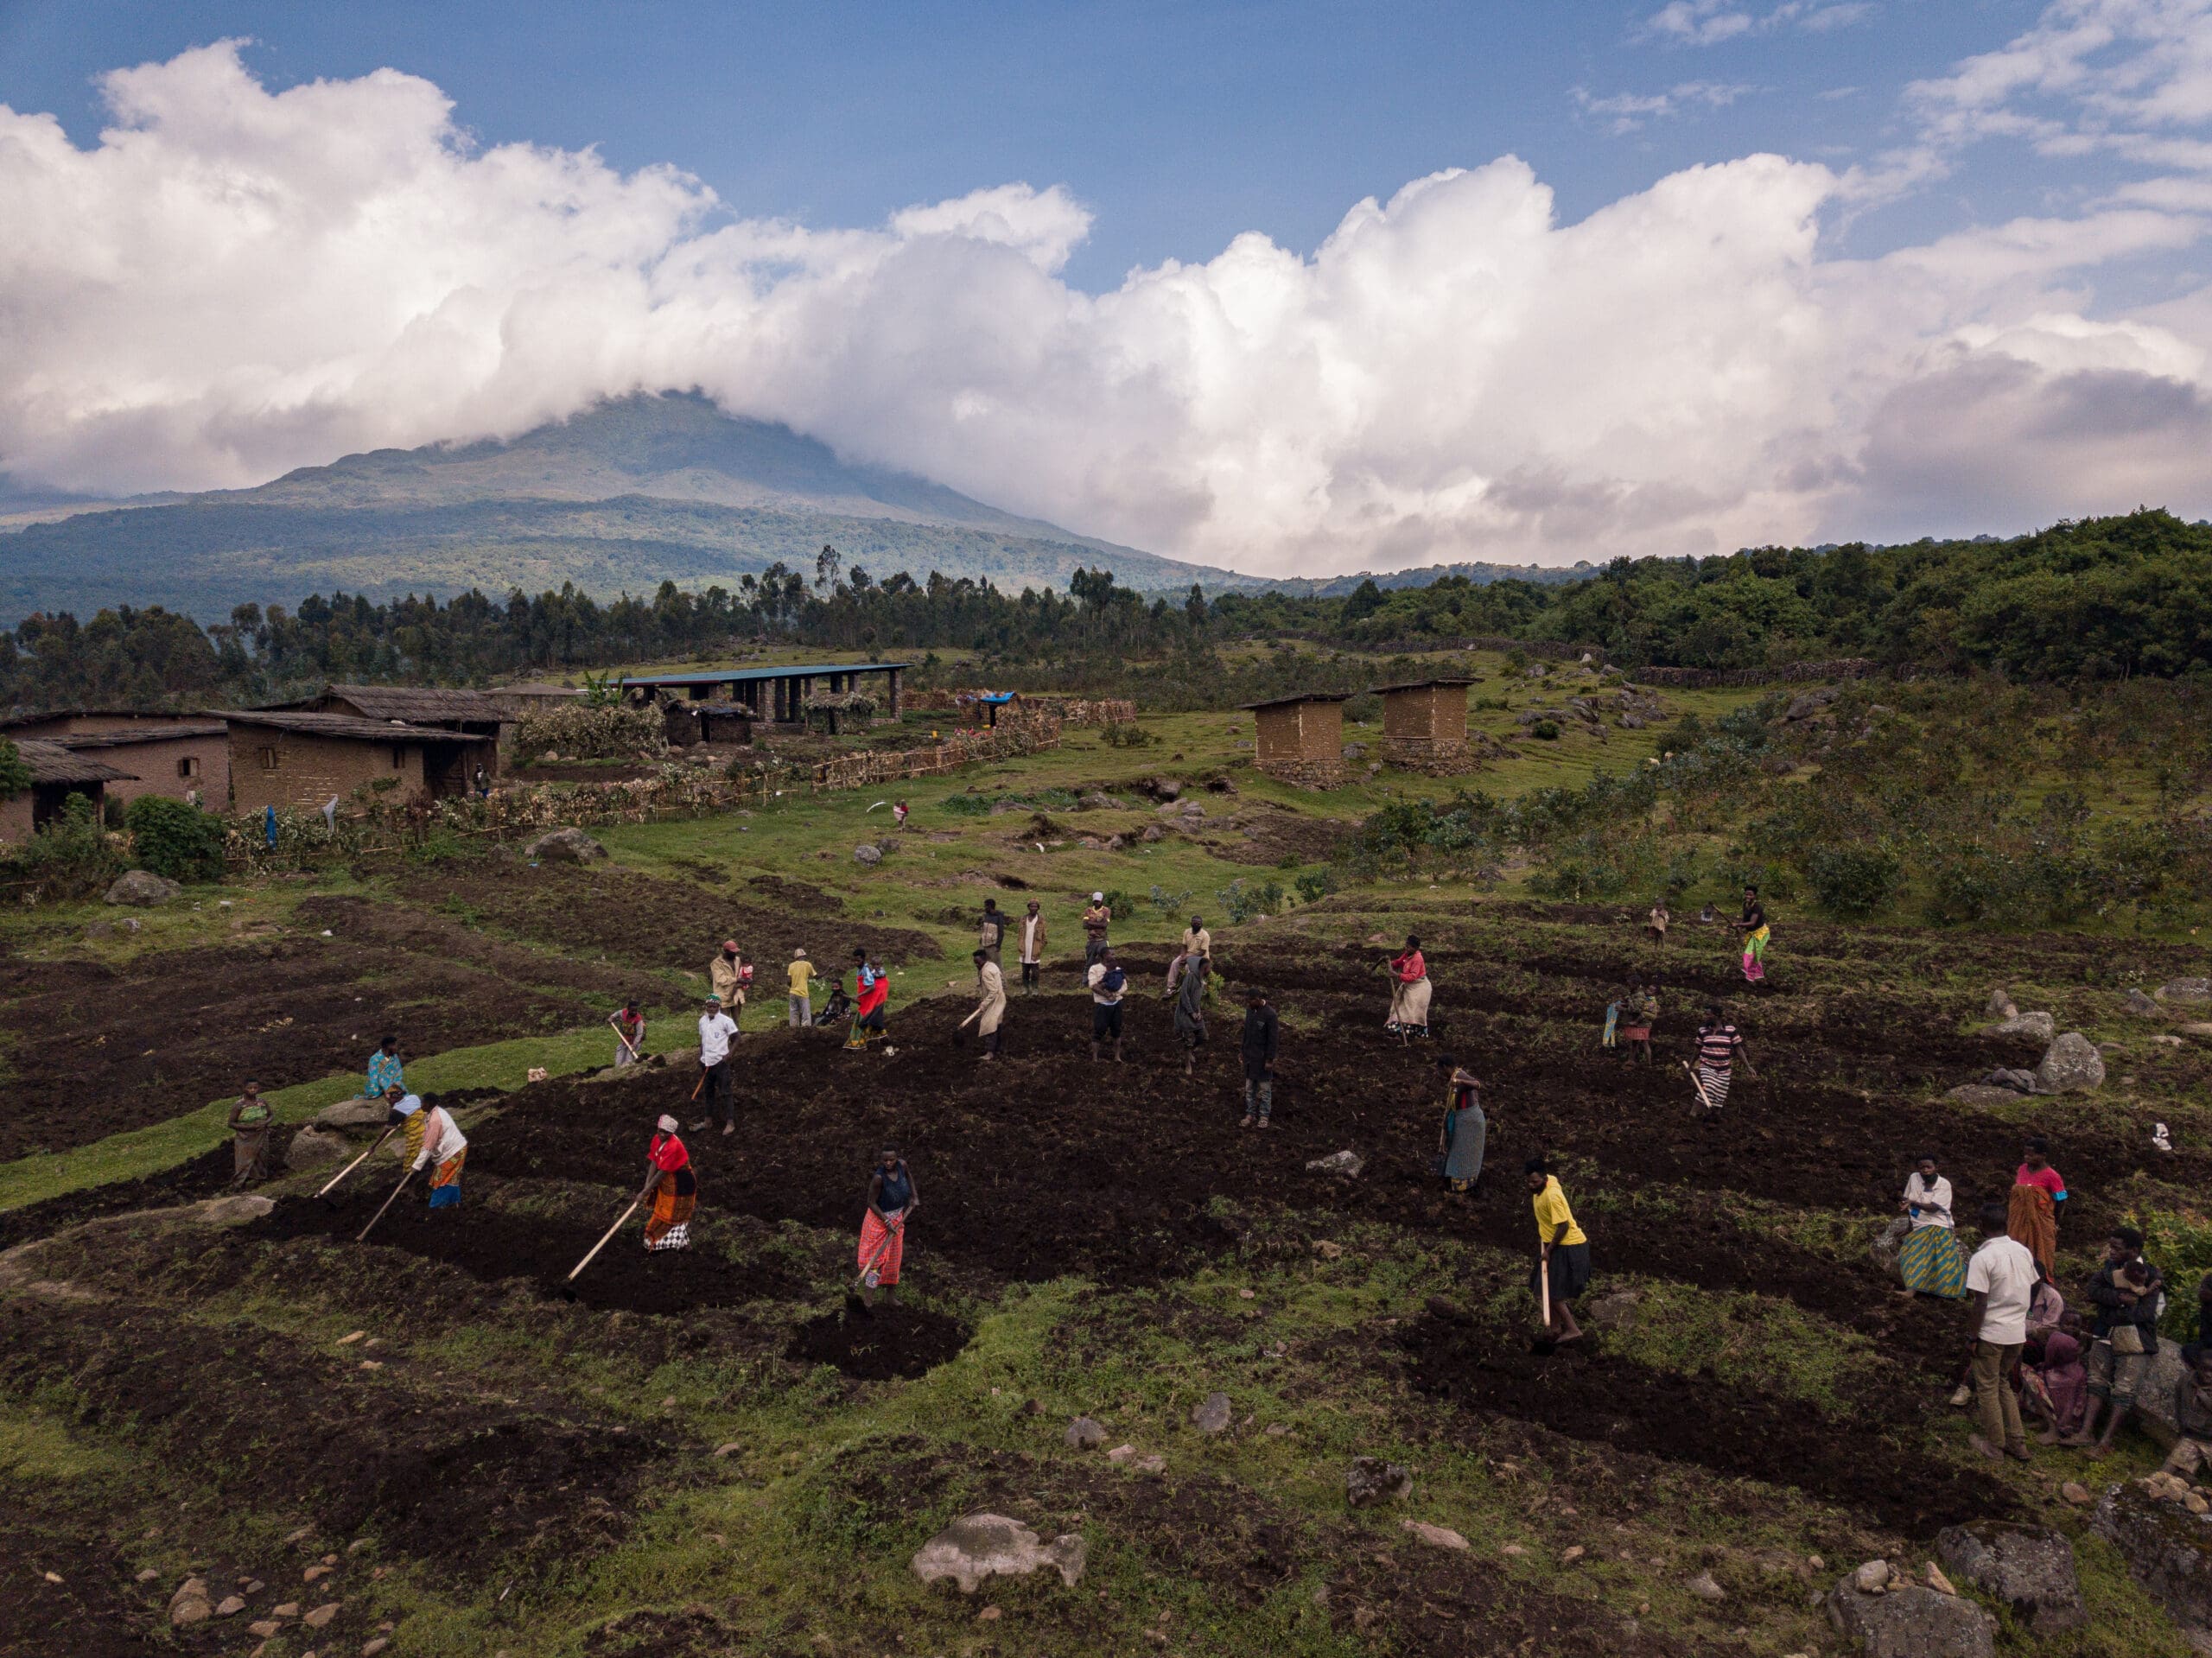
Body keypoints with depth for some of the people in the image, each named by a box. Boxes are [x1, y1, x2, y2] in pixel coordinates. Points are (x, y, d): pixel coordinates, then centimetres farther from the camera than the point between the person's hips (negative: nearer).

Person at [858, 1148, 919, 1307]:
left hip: (897, 1216, 6)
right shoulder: (879, 1177, -32)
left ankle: (890, 1291, 34)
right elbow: (871, 1202, -23)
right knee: (875, 1256, 3)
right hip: (879, 1216, -6)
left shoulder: (902, 1164, -17)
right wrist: (887, 1222, -23)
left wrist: (914, 1196, 7)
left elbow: (908, 1174, 9)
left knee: (893, 1255, 18)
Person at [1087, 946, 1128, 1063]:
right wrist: (1107, 995, -20)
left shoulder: (1117, 969, 9)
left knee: (1117, 1030, 9)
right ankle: (1094, 1058, 5)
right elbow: (1093, 985, -15)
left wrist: (1114, 994, -16)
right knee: (1099, 1030, -3)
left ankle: (1117, 1056, 18)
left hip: (1116, 1003, 4)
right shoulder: (1094, 968, -4)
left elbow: (1124, 985, 0)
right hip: (1102, 1004, -4)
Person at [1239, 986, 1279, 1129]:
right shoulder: (1250, 1010, 1)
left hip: (1262, 1057, -6)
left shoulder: (1270, 1014, -19)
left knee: (1264, 1087, 6)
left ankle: (1264, 1117, 18)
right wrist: (1243, 1048, 15)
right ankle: (1250, 1115, 20)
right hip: (1249, 1055, 6)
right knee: (1249, 1087, 11)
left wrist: (1270, 1060, -15)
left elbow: (1274, 1039, -16)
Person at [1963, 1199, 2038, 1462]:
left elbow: (1980, 1304, -19)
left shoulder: (1982, 1258, -20)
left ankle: (1994, 1444, 21)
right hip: (2018, 1332, 6)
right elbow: (2031, 1292, 10)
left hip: (1992, 1334, -6)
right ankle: (2017, 1442, 24)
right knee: (2003, 1383, 23)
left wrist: (1972, 1336, -9)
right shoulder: (2023, 1251, 0)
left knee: (1987, 1388, 10)